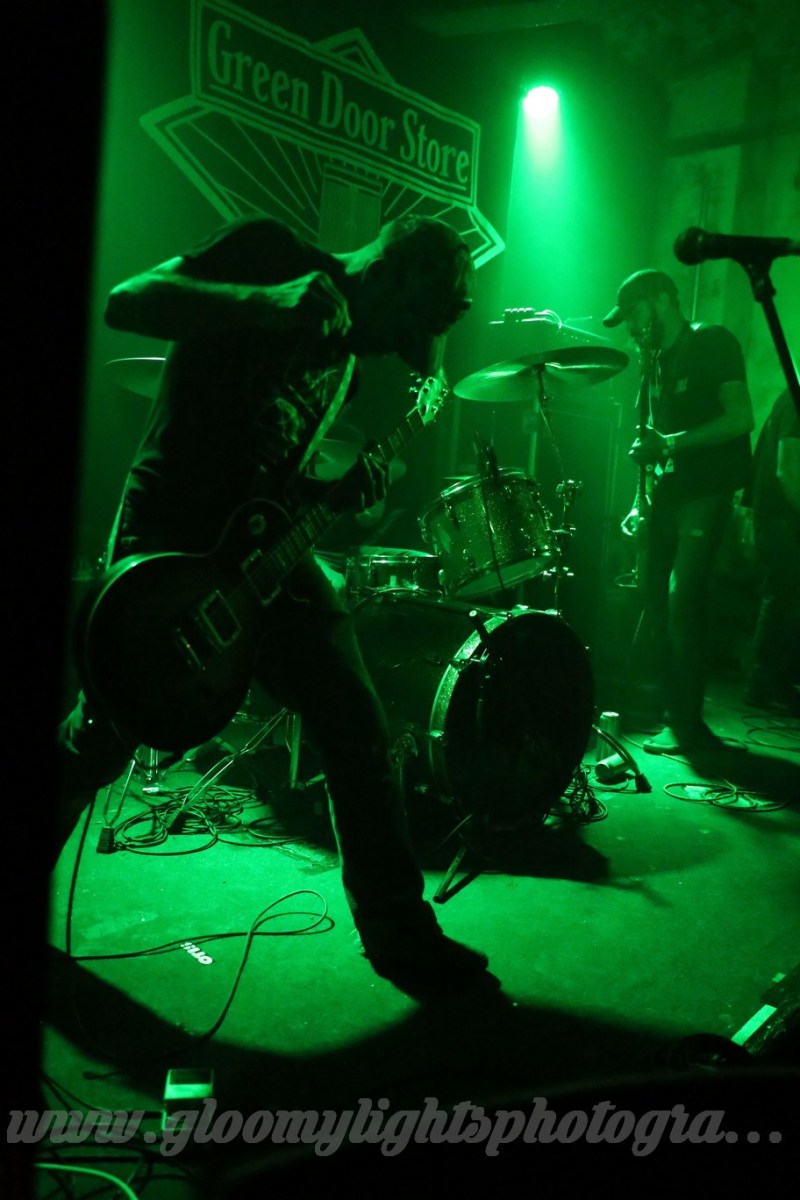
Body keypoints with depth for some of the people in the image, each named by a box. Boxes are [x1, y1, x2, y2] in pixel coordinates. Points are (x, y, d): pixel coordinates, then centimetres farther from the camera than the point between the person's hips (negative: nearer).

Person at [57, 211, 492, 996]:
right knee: (99, 741, 7)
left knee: (357, 735, -3)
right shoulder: (268, 251, -5)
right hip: (165, 535, -6)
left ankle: (399, 936, 10)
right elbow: (126, 303, -16)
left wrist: (341, 493, -3)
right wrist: (270, 305, -27)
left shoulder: (348, 349, 15)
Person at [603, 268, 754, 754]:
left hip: (705, 494, -7)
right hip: (666, 496, 7)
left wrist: (672, 443, -20)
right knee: (655, 603, 3)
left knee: (682, 601, -14)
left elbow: (740, 418, -13)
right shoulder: (655, 360, 18)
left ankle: (686, 727, -6)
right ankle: (675, 717, 13)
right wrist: (641, 502, 11)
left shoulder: (713, 343, -2)